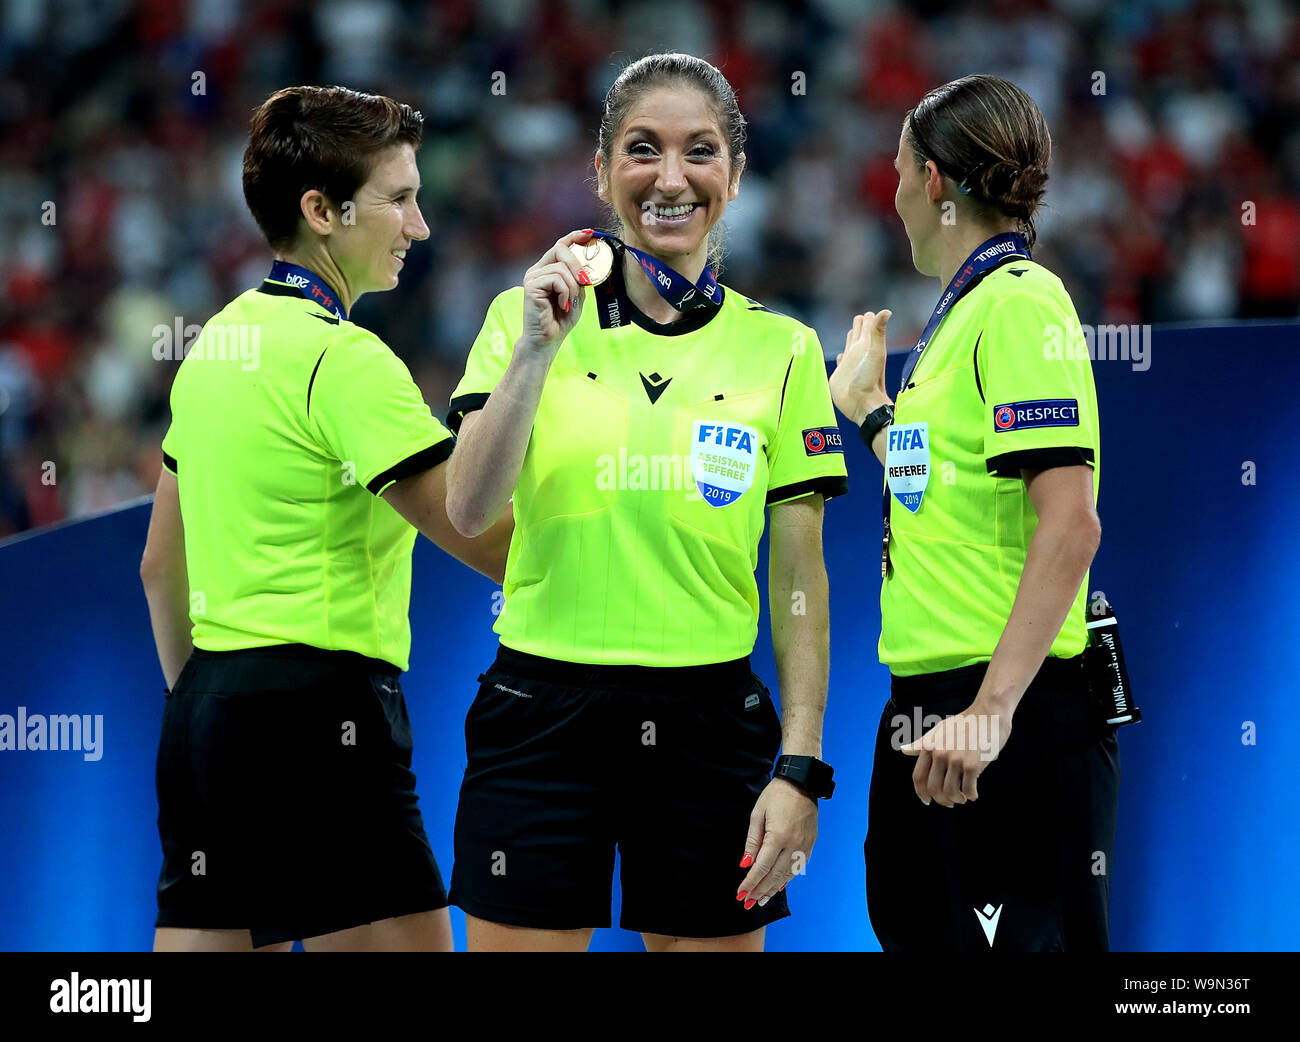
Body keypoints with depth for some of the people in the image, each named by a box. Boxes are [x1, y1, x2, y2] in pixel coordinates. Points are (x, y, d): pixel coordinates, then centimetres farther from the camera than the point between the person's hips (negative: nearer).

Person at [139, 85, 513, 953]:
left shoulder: (216, 343, 15)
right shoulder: (340, 356, -12)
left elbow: (161, 567, 21)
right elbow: (493, 545, -15)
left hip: (207, 706, 9)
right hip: (316, 710, -9)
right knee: (408, 941, -6)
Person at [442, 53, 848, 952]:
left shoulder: (781, 348, 4)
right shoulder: (528, 316, 3)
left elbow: (800, 576, 3)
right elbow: (468, 512, -10)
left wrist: (801, 767, -4)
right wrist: (538, 347, -19)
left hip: (709, 724, 1)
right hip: (545, 712, -1)